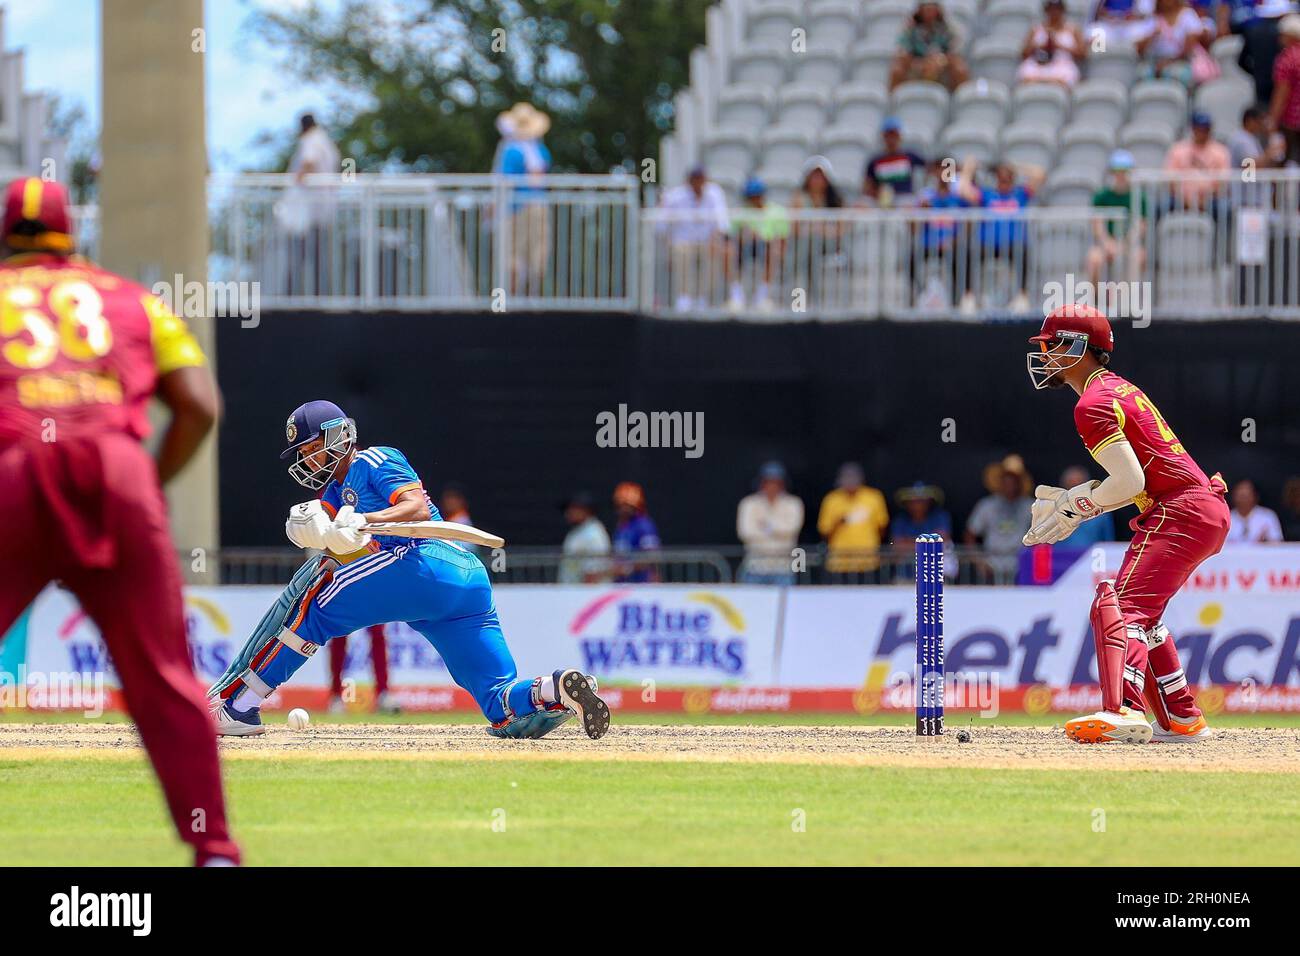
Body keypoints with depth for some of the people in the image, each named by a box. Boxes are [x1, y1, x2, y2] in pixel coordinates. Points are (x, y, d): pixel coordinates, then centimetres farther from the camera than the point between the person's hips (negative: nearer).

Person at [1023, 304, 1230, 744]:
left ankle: (1123, 711, -42)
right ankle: (1184, 720, 25)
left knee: (1118, 607, -21)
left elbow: (1129, 482, -19)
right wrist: (1073, 500, 16)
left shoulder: (1094, 403, -10)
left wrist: (1075, 506, -6)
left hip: (1180, 511, -11)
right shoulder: (1121, 389, 22)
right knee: (1141, 611, 22)